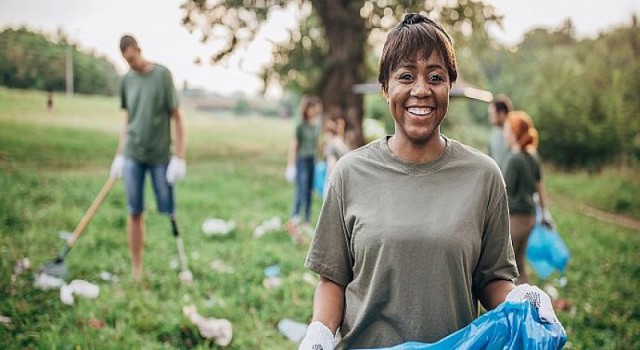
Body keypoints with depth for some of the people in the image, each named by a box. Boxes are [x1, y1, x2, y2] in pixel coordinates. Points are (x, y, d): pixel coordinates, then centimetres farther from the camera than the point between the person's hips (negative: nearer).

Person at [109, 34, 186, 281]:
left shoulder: (162, 75, -6)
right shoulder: (126, 80, 7)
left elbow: (177, 117, -6)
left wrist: (179, 157, -10)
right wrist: (120, 154, 12)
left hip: (160, 155, -3)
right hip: (133, 156, 3)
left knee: (168, 212, 2)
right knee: (135, 213, 5)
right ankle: (136, 270, 13)